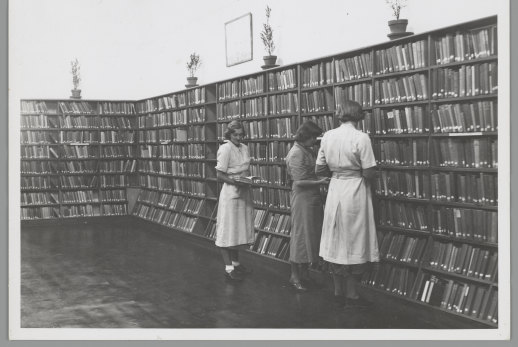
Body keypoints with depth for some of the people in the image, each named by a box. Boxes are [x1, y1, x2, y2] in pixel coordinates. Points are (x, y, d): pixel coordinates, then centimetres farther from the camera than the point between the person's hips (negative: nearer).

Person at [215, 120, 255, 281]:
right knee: (228, 230, -2)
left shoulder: (244, 148, 9)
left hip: (244, 192, 7)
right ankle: (228, 268, 3)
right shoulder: (225, 149, -12)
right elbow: (220, 175, -13)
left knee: (239, 229, 15)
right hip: (230, 193, -7)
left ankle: (236, 262, 27)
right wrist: (235, 182, -25)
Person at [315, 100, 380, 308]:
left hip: (335, 190, 5)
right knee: (355, 243, 5)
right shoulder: (361, 138, -13)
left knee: (336, 242, 13)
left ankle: (338, 292, 23)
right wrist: (358, 171, 8)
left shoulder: (327, 136, 2)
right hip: (355, 192, -5)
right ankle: (351, 295, 12)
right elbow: (369, 174, -14)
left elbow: (319, 170, 4)